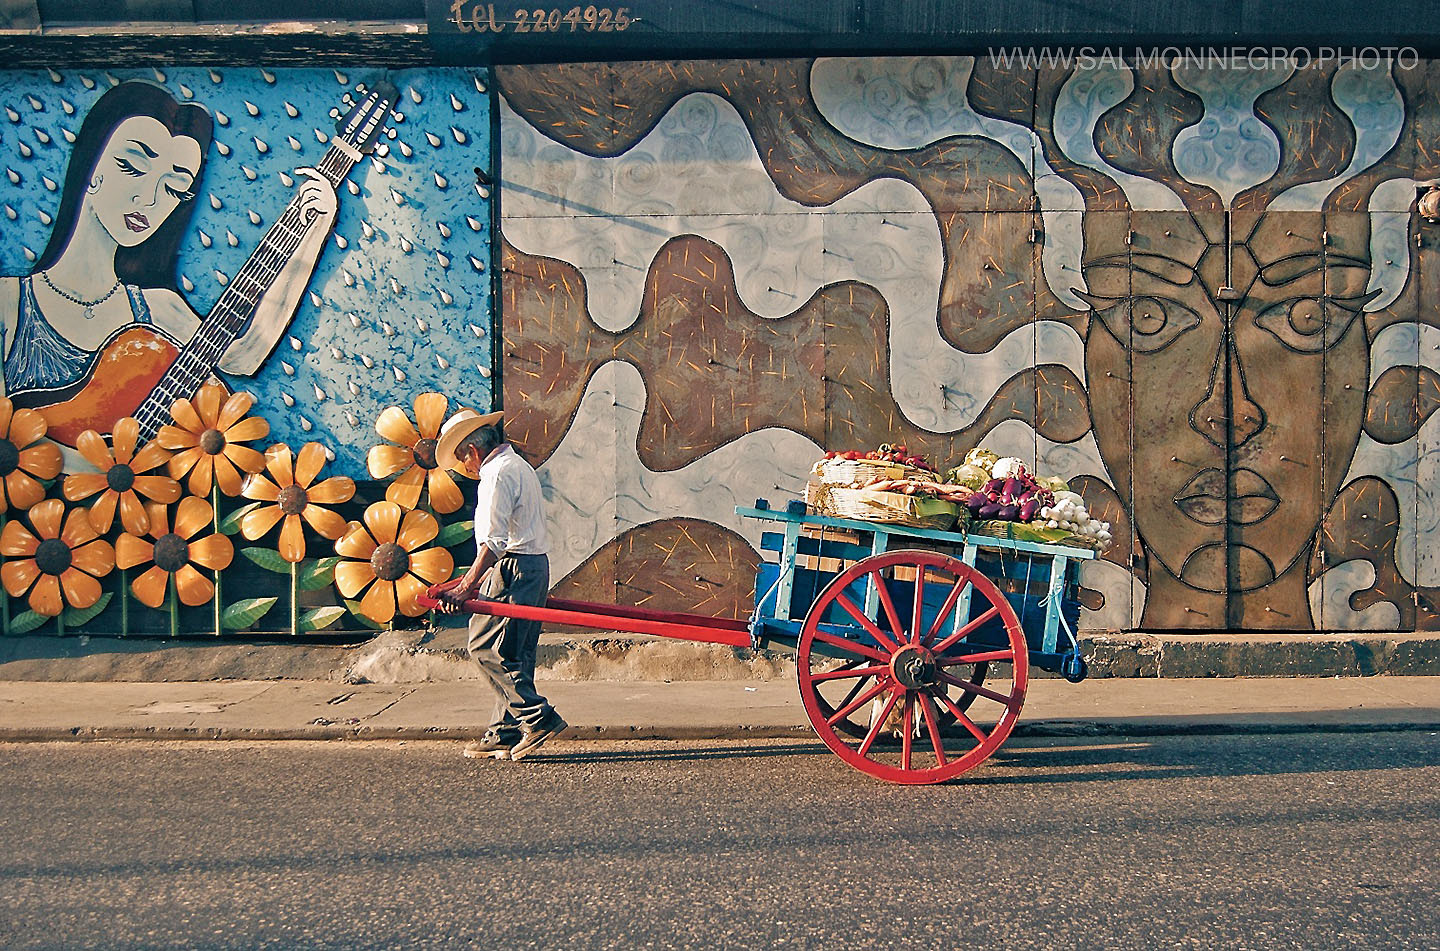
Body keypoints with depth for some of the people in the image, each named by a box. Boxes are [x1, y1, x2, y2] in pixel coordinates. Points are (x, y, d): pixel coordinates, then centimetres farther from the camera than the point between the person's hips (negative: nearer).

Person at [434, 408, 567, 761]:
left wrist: (466, 586, -25)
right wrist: (475, 579, 35)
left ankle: (537, 717, -11)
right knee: (515, 654, 9)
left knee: (486, 646, -8)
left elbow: (495, 540, -21)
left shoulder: (498, 472, -12)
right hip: (535, 565, 10)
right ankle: (505, 734, 11)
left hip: (514, 568, -10)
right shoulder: (518, 466, 21)